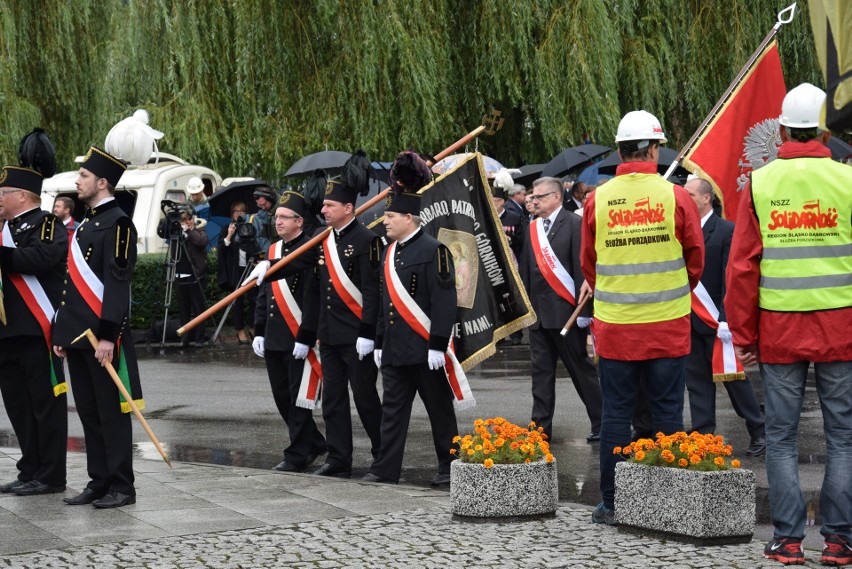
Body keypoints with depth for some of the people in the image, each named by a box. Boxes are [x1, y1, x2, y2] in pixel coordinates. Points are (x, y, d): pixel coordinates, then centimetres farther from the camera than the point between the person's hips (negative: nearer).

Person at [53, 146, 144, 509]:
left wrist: (108, 335, -22)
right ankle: (99, 483, 17)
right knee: (88, 412, 11)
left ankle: (121, 488, 2)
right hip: (78, 336, 9)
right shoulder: (85, 224, 18)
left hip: (102, 336, -9)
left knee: (111, 412, -3)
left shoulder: (117, 223, -10)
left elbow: (117, 283, -17)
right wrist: (61, 333, 19)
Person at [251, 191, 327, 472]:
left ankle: (298, 455, 6)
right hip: (274, 340, 8)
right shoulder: (273, 250, 14)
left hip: (298, 341, -8)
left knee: (298, 398, -2)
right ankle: (314, 444, 25)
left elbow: (312, 298, -15)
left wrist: (305, 338, -18)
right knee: (282, 397, 12)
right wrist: (259, 332, 13)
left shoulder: (310, 251, -11)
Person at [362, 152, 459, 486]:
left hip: (424, 350, -8)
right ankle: (386, 470, 6)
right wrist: (380, 342, 18)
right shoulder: (390, 252, 13)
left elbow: (444, 301, -16)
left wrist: (438, 345, -19)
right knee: (393, 409, 6)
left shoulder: (432, 250, -11)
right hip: (395, 351, 8)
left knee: (439, 409, 4)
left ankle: (450, 467, 14)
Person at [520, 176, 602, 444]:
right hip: (537, 311, 6)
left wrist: (583, 310, -14)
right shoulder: (533, 228, 12)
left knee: (581, 368, 1)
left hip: (565, 311, -6)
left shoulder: (574, 225, -7)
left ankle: (601, 423, 10)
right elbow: (525, 269, 15)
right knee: (541, 371, 8)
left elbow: (582, 269, -11)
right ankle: (541, 428, 12)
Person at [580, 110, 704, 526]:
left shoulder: (597, 200, -3)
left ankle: (611, 503, 11)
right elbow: (696, 256, 5)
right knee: (667, 412, 6)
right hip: (668, 324, -1)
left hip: (614, 324, 1)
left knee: (616, 413, 7)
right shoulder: (675, 197, -7)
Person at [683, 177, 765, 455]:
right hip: (689, 320, 6)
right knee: (697, 380, 8)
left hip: (716, 320, -6)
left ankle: (759, 432, 12)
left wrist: (726, 318, -19)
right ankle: (703, 435, 13)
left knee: (733, 377, 1)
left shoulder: (726, 231, -9)